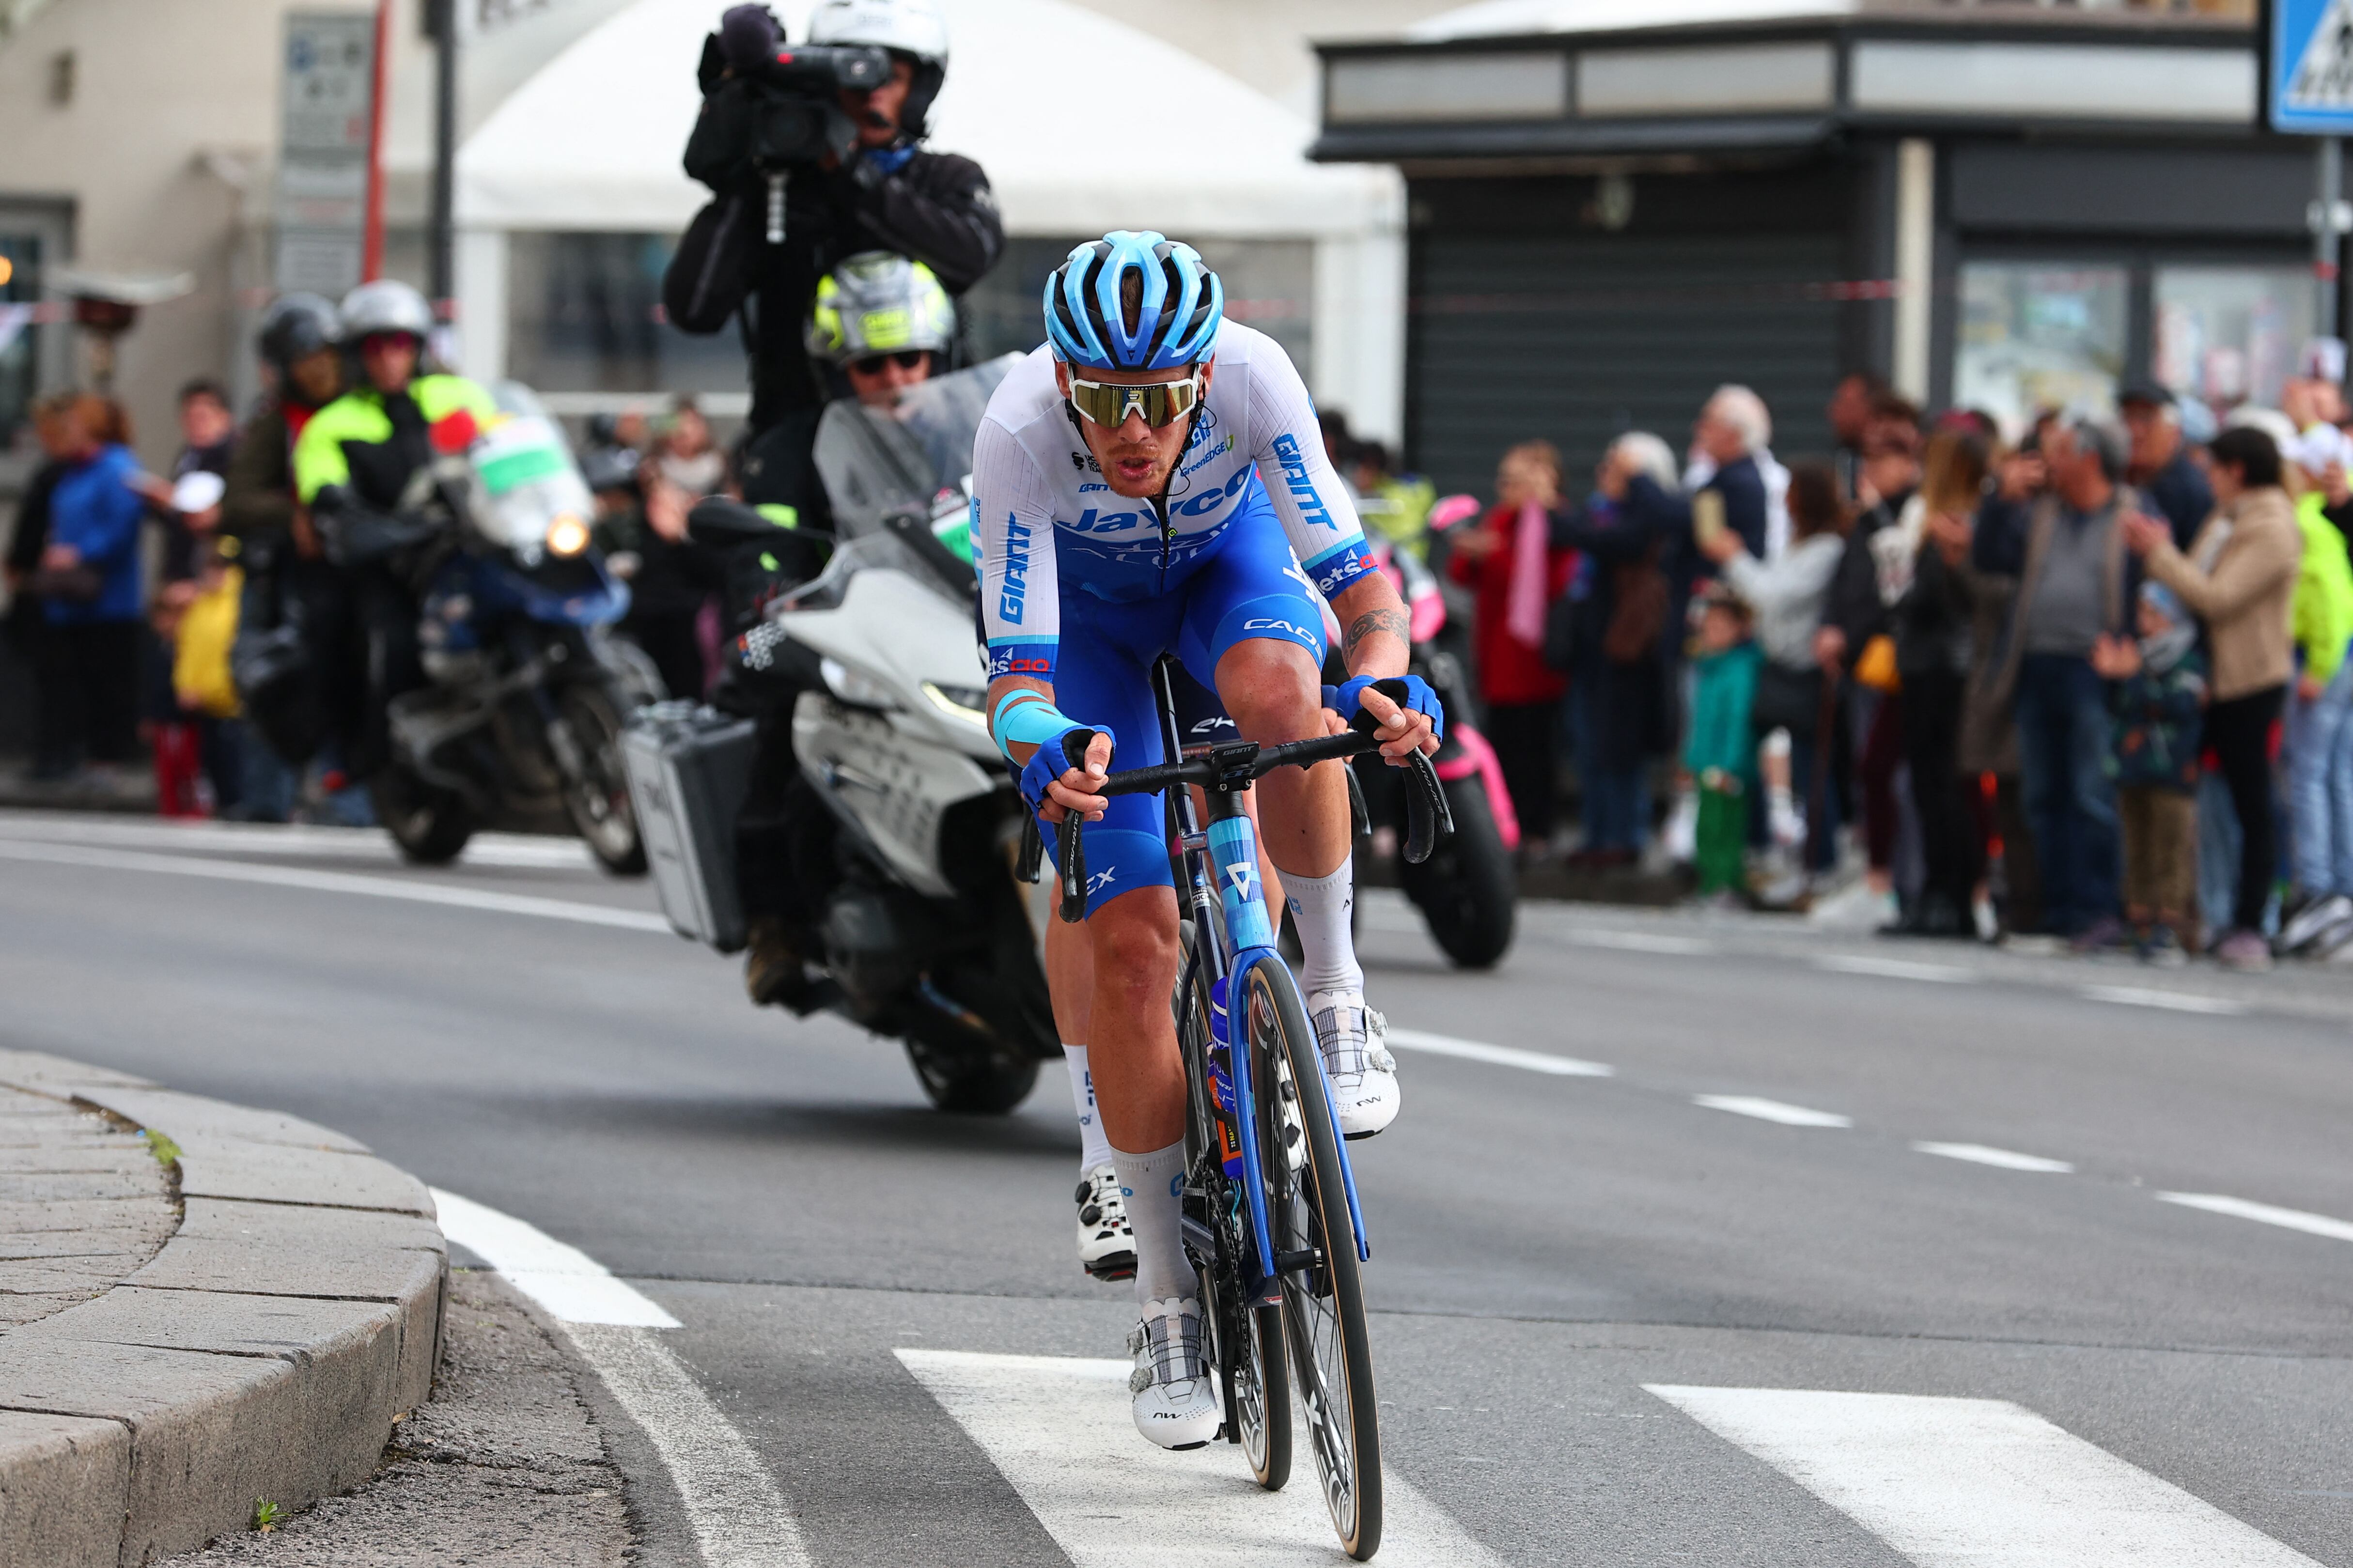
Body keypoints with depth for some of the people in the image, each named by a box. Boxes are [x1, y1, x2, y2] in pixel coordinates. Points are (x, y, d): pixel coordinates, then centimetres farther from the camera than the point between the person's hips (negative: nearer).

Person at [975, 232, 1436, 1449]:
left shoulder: (1252, 377, -35)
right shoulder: (1018, 434, -36)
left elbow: (1354, 571, -35)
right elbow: (1018, 665, -37)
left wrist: (1384, 676, -56)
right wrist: (1043, 745, -60)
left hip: (1226, 551, 1)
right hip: (1086, 597, -1)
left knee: (1276, 689, -38)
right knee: (1131, 940, -13)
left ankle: (1331, 990, -15)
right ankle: (1168, 1299, -2)